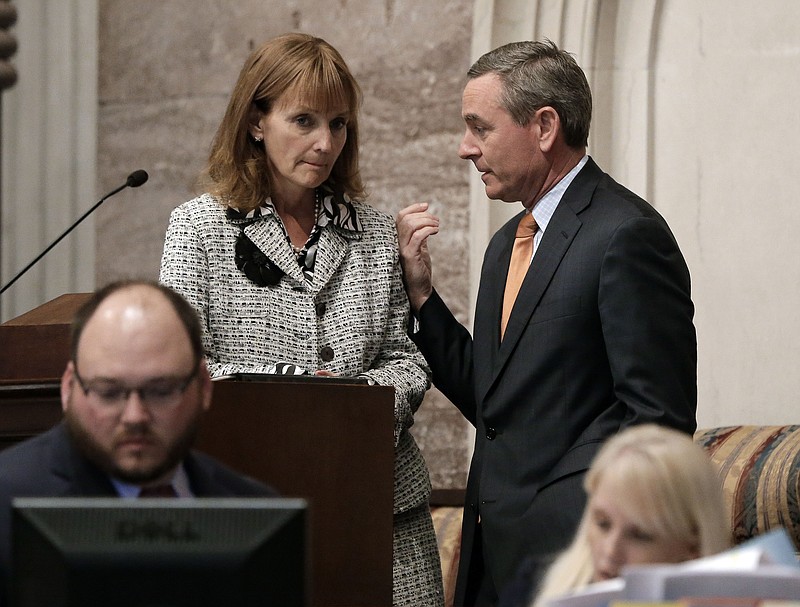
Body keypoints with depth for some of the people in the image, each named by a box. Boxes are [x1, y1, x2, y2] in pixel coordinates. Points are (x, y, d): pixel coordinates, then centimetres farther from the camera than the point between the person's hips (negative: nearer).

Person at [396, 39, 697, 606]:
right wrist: (420, 288, 9)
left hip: (568, 550, -8)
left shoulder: (627, 235, -13)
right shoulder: (508, 245, 17)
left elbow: (659, 418, -16)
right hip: (493, 553, 8)